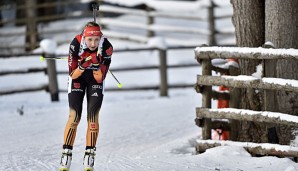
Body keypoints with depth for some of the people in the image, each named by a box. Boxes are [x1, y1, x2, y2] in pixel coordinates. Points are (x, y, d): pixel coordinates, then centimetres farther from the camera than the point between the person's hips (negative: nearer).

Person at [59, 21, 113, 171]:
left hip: (95, 79, 1)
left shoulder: (106, 47, -27)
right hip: (77, 78, -1)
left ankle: (89, 157, 0)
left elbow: (100, 78, -21)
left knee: (93, 117, -9)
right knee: (74, 117, -11)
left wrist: (96, 65, -39)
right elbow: (73, 75, -21)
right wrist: (83, 65, -40)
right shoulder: (76, 44, -30)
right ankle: (66, 156, -4)